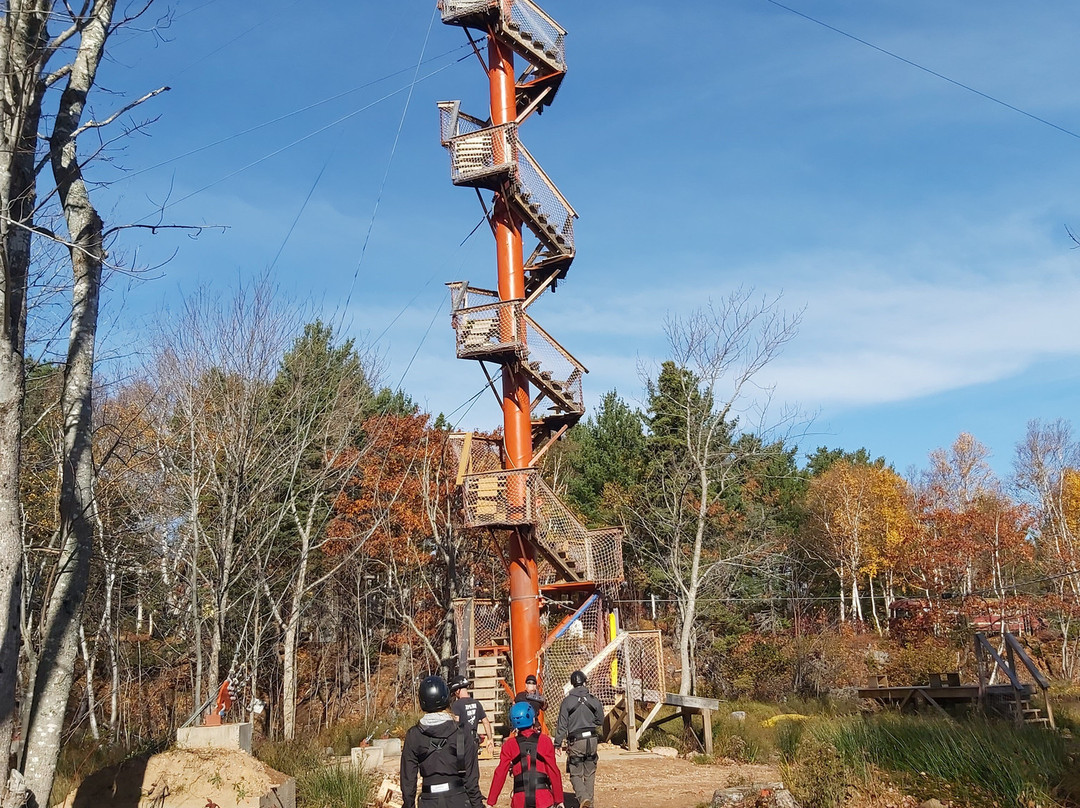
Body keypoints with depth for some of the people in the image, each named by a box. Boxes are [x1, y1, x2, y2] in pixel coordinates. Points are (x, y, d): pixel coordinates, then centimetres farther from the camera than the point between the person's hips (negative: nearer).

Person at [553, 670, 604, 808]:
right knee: (589, 773, 16)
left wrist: (557, 743, -1)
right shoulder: (594, 700, -1)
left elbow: (562, 724, -7)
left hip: (576, 741, -3)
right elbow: (600, 720, 11)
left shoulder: (567, 701, -8)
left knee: (576, 774, 4)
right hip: (592, 740, 3)